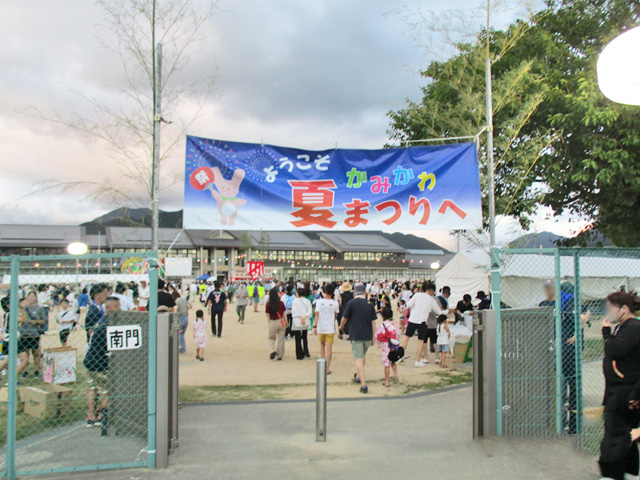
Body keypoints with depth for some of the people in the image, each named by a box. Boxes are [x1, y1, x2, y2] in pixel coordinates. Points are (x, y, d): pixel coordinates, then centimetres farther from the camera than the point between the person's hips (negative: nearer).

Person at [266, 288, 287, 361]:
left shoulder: (268, 304, -7)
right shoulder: (281, 303, -6)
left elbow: (268, 315, -2)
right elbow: (284, 314, -2)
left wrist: (269, 323, 10)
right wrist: (286, 322, 9)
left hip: (273, 322, 0)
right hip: (281, 322, 0)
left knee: (271, 338, 18)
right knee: (280, 339, 9)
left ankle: (273, 350, -4)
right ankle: (280, 355, 13)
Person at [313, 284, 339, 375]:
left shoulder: (319, 302, -6)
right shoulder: (335, 303, -5)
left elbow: (317, 314, -10)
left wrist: (315, 326, -7)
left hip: (321, 328, 1)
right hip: (330, 329, -1)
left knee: (322, 345, 22)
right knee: (328, 348, 1)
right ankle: (327, 368, -1)